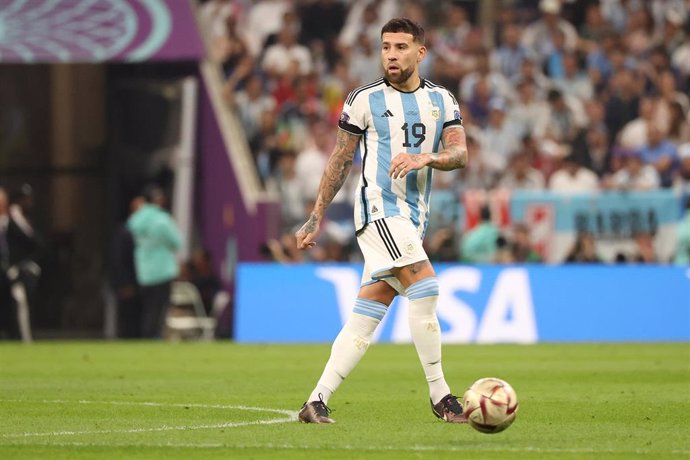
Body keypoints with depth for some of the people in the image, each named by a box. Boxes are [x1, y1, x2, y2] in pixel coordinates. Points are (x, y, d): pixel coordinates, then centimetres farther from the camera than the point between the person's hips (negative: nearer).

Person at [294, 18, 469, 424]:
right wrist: (316, 218, 8)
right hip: (379, 207, -5)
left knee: (365, 319, 2)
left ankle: (317, 402, 5)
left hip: (412, 219, 5)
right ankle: (441, 396, -14)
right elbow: (340, 162, 8)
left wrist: (425, 158, -22)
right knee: (425, 288, -19)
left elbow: (460, 154, -1)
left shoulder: (442, 101, 11)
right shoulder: (364, 100, 1)